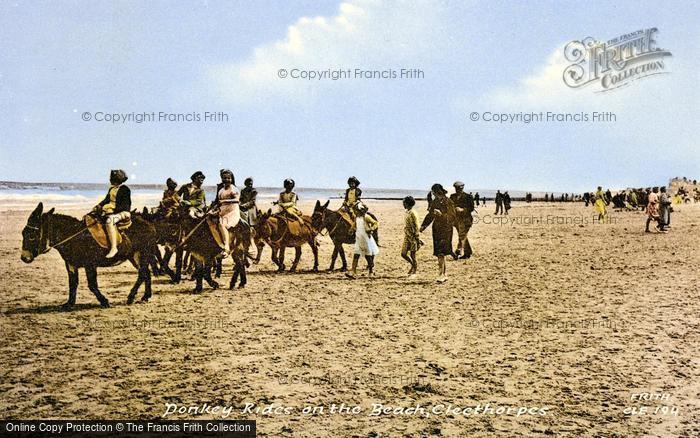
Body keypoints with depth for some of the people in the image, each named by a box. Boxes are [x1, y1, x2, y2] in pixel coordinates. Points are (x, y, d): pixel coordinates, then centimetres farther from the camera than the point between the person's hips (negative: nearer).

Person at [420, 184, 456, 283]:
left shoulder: (447, 202, -10)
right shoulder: (434, 202, 9)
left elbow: (452, 216, -13)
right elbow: (430, 215, 20)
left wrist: (441, 214, -26)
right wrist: (423, 225, 14)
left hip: (445, 230, -7)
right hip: (436, 229, 7)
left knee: (441, 253, -13)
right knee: (439, 253, 9)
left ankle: (441, 275, -13)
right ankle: (444, 274, 18)